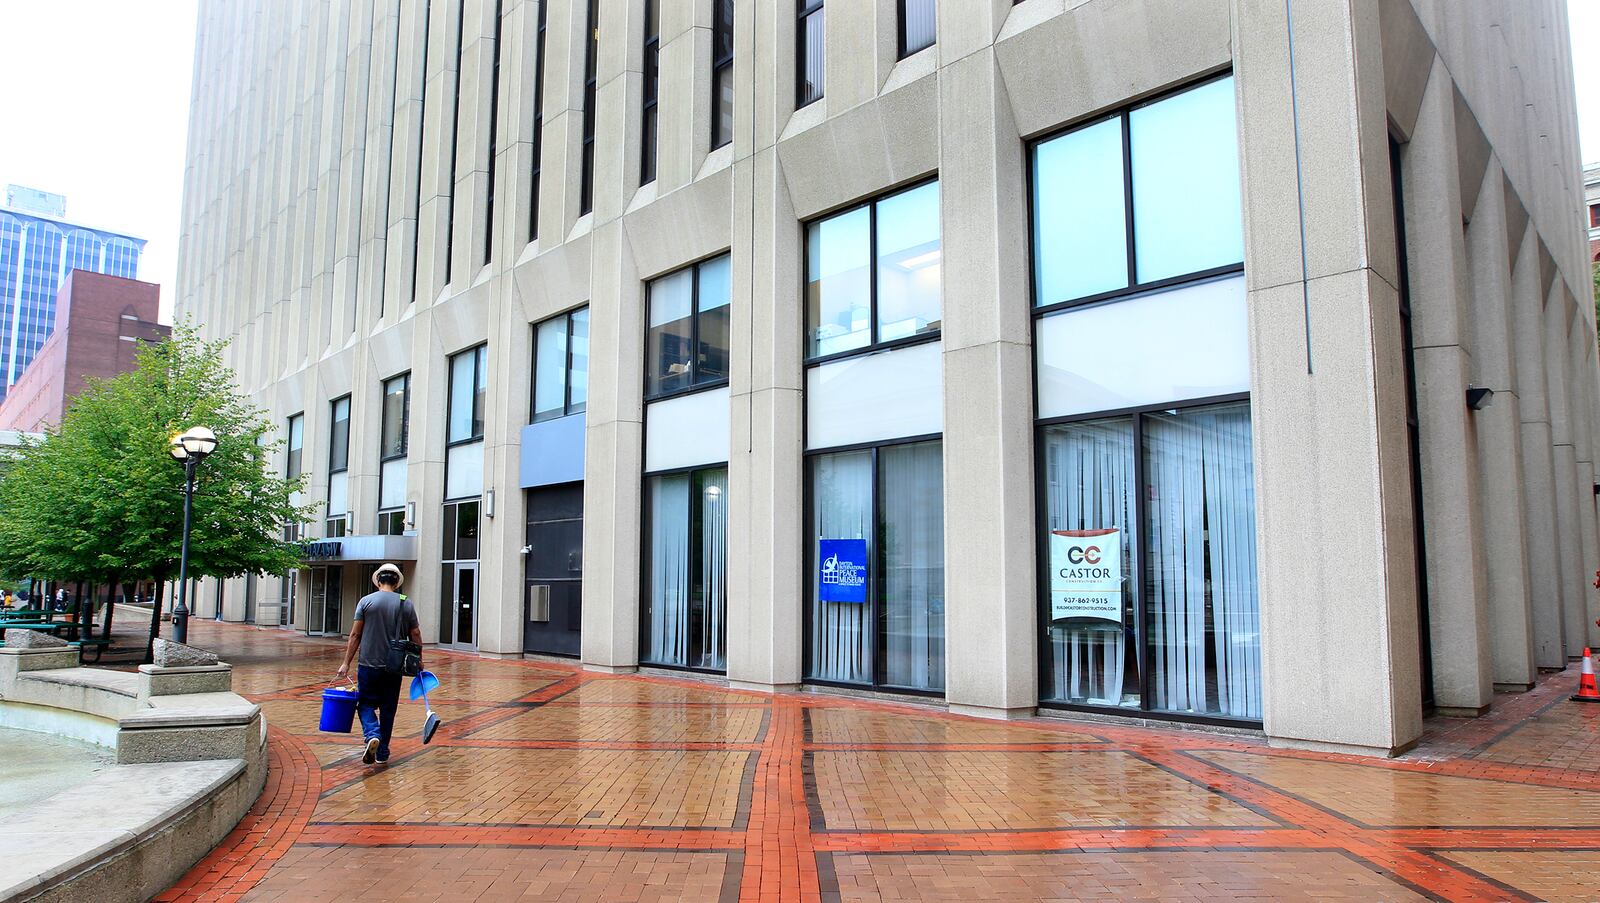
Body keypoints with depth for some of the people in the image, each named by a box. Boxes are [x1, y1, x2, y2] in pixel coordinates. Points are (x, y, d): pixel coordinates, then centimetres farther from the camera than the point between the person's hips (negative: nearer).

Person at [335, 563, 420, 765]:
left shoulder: (366, 601, -3)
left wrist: (346, 663, 2)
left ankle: (372, 734, -16)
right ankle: (382, 752, 16)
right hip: (394, 666, 2)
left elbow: (355, 635, -3)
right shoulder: (406, 604, 2)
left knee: (366, 703, 10)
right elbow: (416, 635, 4)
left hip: (369, 664, -2)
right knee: (388, 708, 12)